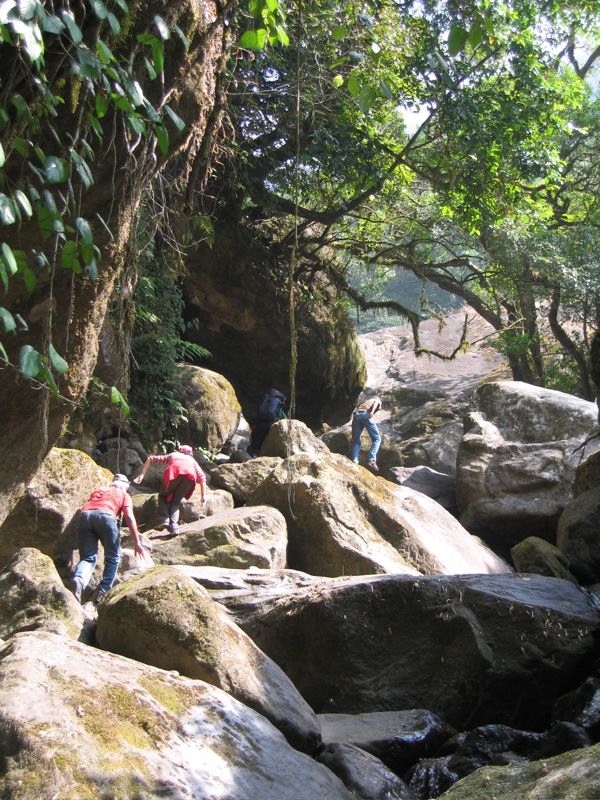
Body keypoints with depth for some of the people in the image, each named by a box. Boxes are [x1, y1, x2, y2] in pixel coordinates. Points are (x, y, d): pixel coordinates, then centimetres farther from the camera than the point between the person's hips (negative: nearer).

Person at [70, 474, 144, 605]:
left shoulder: (97, 490, 39)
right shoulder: (124, 495, 26)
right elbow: (129, 517, 12)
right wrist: (137, 542, 9)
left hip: (84, 515, 3)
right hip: (105, 515, -3)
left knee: (87, 558, 3)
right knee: (113, 558, 11)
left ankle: (78, 580, -28)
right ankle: (103, 592, -1)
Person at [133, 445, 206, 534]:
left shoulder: (172, 455, 40)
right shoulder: (192, 460, 40)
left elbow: (150, 459, 33)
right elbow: (202, 477, 25)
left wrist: (141, 475, 28)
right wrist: (203, 495, 23)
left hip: (174, 472, -1)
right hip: (190, 475, 1)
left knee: (163, 496, 21)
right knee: (176, 500, 17)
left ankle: (164, 519, 0)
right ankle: (173, 524, -3)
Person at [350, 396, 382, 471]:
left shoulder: (365, 402, 42)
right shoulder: (378, 400, 29)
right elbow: (376, 402, 3)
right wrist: (372, 412, -14)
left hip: (356, 414, 4)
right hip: (366, 414, -4)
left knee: (356, 440, 13)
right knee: (376, 439, 2)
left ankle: (354, 462, -3)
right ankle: (371, 460, -14)